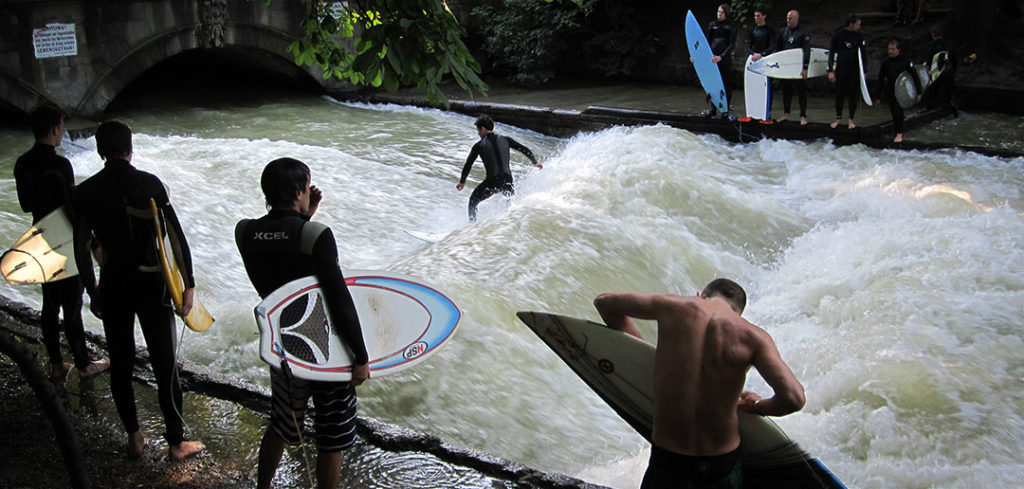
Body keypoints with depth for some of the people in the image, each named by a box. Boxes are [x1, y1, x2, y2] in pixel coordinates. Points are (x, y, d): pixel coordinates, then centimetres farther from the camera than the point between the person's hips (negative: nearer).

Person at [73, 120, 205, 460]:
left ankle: (134, 439, 27)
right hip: (151, 284, -2)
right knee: (164, 365, 6)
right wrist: (188, 285, -5)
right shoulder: (149, 184, -9)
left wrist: (92, 292, 12)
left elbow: (81, 249, 1)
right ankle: (176, 442, 16)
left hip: (113, 286, 3)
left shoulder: (86, 192, -2)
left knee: (120, 365, 16)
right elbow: (176, 237, -11)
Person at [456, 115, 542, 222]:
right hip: (507, 181, 3)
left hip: (492, 181, -3)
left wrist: (462, 181, 15)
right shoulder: (505, 140, 6)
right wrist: (535, 162, 27)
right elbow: (525, 150, 10)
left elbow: (468, 165, 2)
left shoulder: (479, 146, -1)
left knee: (473, 201, 20)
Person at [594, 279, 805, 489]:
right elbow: (794, 398, -18)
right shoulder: (753, 336, -9)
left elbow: (603, 301, 7)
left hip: (666, 465, 1)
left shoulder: (676, 307, -5)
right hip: (723, 466, 0)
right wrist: (759, 406, 4)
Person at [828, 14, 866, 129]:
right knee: (839, 94, 4)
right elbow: (831, 53, 0)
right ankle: (838, 118, 18)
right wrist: (831, 71, -5)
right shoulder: (838, 36, -3)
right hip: (841, 70, -2)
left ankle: (851, 119, 13)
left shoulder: (859, 37, 4)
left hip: (854, 70, 2)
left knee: (853, 95, 3)